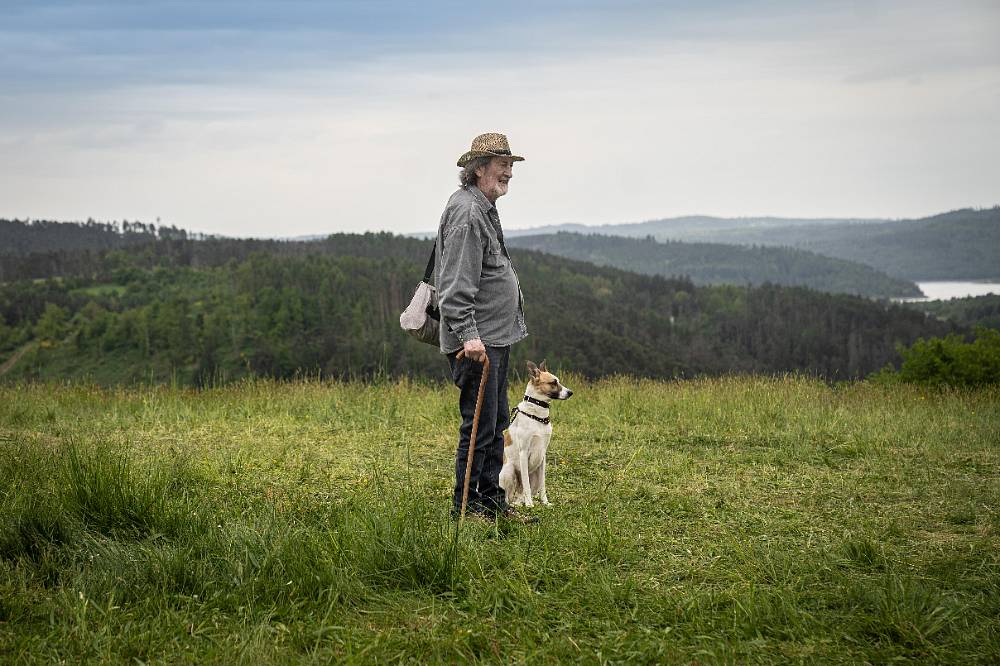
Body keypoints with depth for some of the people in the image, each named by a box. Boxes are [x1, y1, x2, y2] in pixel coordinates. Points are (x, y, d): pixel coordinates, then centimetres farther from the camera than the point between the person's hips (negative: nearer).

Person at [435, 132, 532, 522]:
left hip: (496, 337, 11)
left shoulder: (485, 209, 19)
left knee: (496, 424, 14)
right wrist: (468, 334, -29)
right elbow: (456, 284, -23)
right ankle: (465, 507, 2)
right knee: (479, 426, -6)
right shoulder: (466, 212, -16)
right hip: (476, 342, -11)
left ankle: (492, 501, 23)